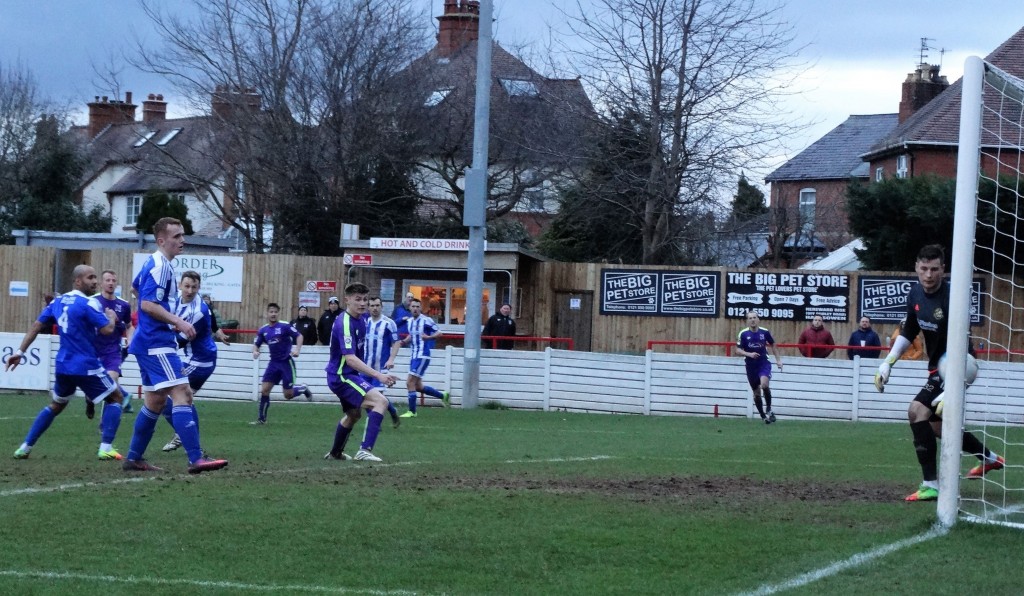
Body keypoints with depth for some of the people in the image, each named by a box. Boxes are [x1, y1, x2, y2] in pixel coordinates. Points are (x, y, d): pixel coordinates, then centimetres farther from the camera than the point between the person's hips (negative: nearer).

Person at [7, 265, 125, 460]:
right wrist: (111, 317, 4)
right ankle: (105, 448, -2)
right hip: (86, 367, -6)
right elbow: (107, 329, -18)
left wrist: (20, 352, 12)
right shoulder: (88, 304, -14)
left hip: (62, 366, 7)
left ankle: (25, 448, 18)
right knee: (115, 397, 11)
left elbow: (37, 326, 9)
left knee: (56, 405, 26)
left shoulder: (57, 302, 8)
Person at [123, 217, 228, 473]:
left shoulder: (154, 264, 16)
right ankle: (196, 459, -26)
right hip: (157, 343, -11)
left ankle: (134, 459, 19)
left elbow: (136, 287, 34)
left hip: (149, 343, 11)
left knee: (156, 401, 15)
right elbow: (148, 305, -23)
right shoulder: (160, 266, -15)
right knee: (181, 394, -18)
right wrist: (178, 322, -26)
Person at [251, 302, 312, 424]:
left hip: (286, 362, -4)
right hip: (274, 363, 4)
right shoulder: (263, 330, 3)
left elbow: (299, 336, -10)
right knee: (264, 390, -6)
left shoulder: (284, 326, -11)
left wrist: (297, 349, -25)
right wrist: (255, 351, -11)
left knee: (288, 394, -3)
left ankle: (304, 389, 29)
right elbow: (256, 344, 11)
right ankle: (262, 419, 4)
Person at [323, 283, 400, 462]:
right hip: (342, 375, -11)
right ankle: (365, 450, -30)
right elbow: (350, 359, -32)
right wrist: (379, 376, -38)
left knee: (353, 414, 30)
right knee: (380, 401, -26)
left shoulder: (359, 320, 6)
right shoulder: (344, 324, -24)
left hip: (347, 375, 11)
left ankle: (335, 453, 50)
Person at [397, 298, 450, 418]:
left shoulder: (426, 320, -12)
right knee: (418, 386, 14)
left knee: (410, 383, -11)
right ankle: (443, 396, 31)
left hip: (422, 356, -9)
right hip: (414, 356, 9)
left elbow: (439, 333, -11)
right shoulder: (410, 321, 10)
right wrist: (404, 341, 5)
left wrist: (429, 337, -28)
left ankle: (412, 411, -1)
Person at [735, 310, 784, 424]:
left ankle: (769, 410, -6)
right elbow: (738, 350, -4)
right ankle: (763, 416, 22)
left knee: (764, 385, -26)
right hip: (751, 366, 1)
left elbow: (772, 345, 13)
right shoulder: (743, 334, -7)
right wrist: (749, 354, -22)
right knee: (756, 393, 7)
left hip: (764, 363, -1)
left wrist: (778, 359, 10)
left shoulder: (765, 332, -4)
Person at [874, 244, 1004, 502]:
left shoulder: (950, 299, -27)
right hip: (938, 368, 9)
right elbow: (909, 332, 14)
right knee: (935, 425, 22)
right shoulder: (916, 294, -2)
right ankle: (989, 458, 45)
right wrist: (888, 362, 5)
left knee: (918, 411, -25)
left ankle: (931, 485, -22)